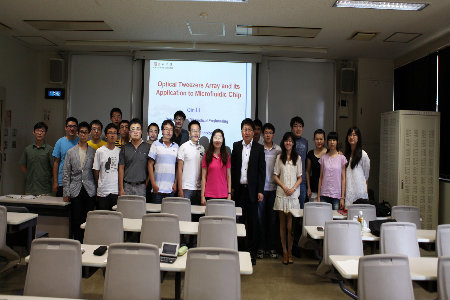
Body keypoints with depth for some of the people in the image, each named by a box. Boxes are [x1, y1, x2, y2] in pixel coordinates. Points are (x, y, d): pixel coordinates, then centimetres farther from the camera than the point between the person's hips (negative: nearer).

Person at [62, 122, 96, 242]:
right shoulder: (70, 152, 7)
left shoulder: (93, 152, 6)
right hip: (75, 190, 0)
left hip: (89, 190, 0)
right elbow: (66, 173, 6)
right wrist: (66, 192, 1)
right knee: (76, 220, 1)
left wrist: (97, 189, 0)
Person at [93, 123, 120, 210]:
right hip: (103, 191, -1)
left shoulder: (120, 152, 5)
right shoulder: (100, 151, 0)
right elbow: (96, 171, 5)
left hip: (116, 191, 1)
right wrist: (99, 184, 9)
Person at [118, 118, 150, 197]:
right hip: (127, 186, 1)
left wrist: (147, 185, -4)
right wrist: (121, 188, 2)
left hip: (142, 186, -1)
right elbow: (121, 168, 7)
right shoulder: (125, 148, 7)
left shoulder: (148, 147, 2)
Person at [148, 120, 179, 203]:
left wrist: (175, 183, 3)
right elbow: (150, 164, 0)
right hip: (158, 187, -2)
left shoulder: (176, 146, 10)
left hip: (171, 188, 2)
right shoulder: (155, 144, 2)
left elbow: (177, 167, 12)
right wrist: (153, 184, -6)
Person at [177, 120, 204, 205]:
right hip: (186, 188, -4)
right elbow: (179, 169, -3)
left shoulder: (202, 149, 11)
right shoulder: (183, 147, -2)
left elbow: (203, 170, 14)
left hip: (199, 188, 4)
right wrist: (180, 189, -8)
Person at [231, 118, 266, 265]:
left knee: (252, 221, 4)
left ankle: (251, 252, 14)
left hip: (252, 190, -1)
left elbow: (262, 170, 1)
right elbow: (233, 167, 7)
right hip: (239, 189, 1)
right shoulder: (236, 146, 8)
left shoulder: (259, 148, 2)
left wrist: (260, 191, -5)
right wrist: (232, 187, 2)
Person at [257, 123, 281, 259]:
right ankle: (261, 247, 14)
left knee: (272, 218, 7)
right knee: (261, 217, 4)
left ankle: (271, 247, 18)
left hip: (274, 188, 1)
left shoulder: (278, 150, 5)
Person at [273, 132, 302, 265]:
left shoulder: (298, 158, 8)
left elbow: (300, 177, 8)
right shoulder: (279, 157, 7)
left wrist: (293, 188, -8)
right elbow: (275, 176, 6)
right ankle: (284, 251, 11)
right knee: (283, 224, 3)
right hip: (281, 193, 0)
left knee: (290, 225, -3)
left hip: (293, 194, 0)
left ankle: (290, 251, 9)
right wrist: (284, 187, -8)